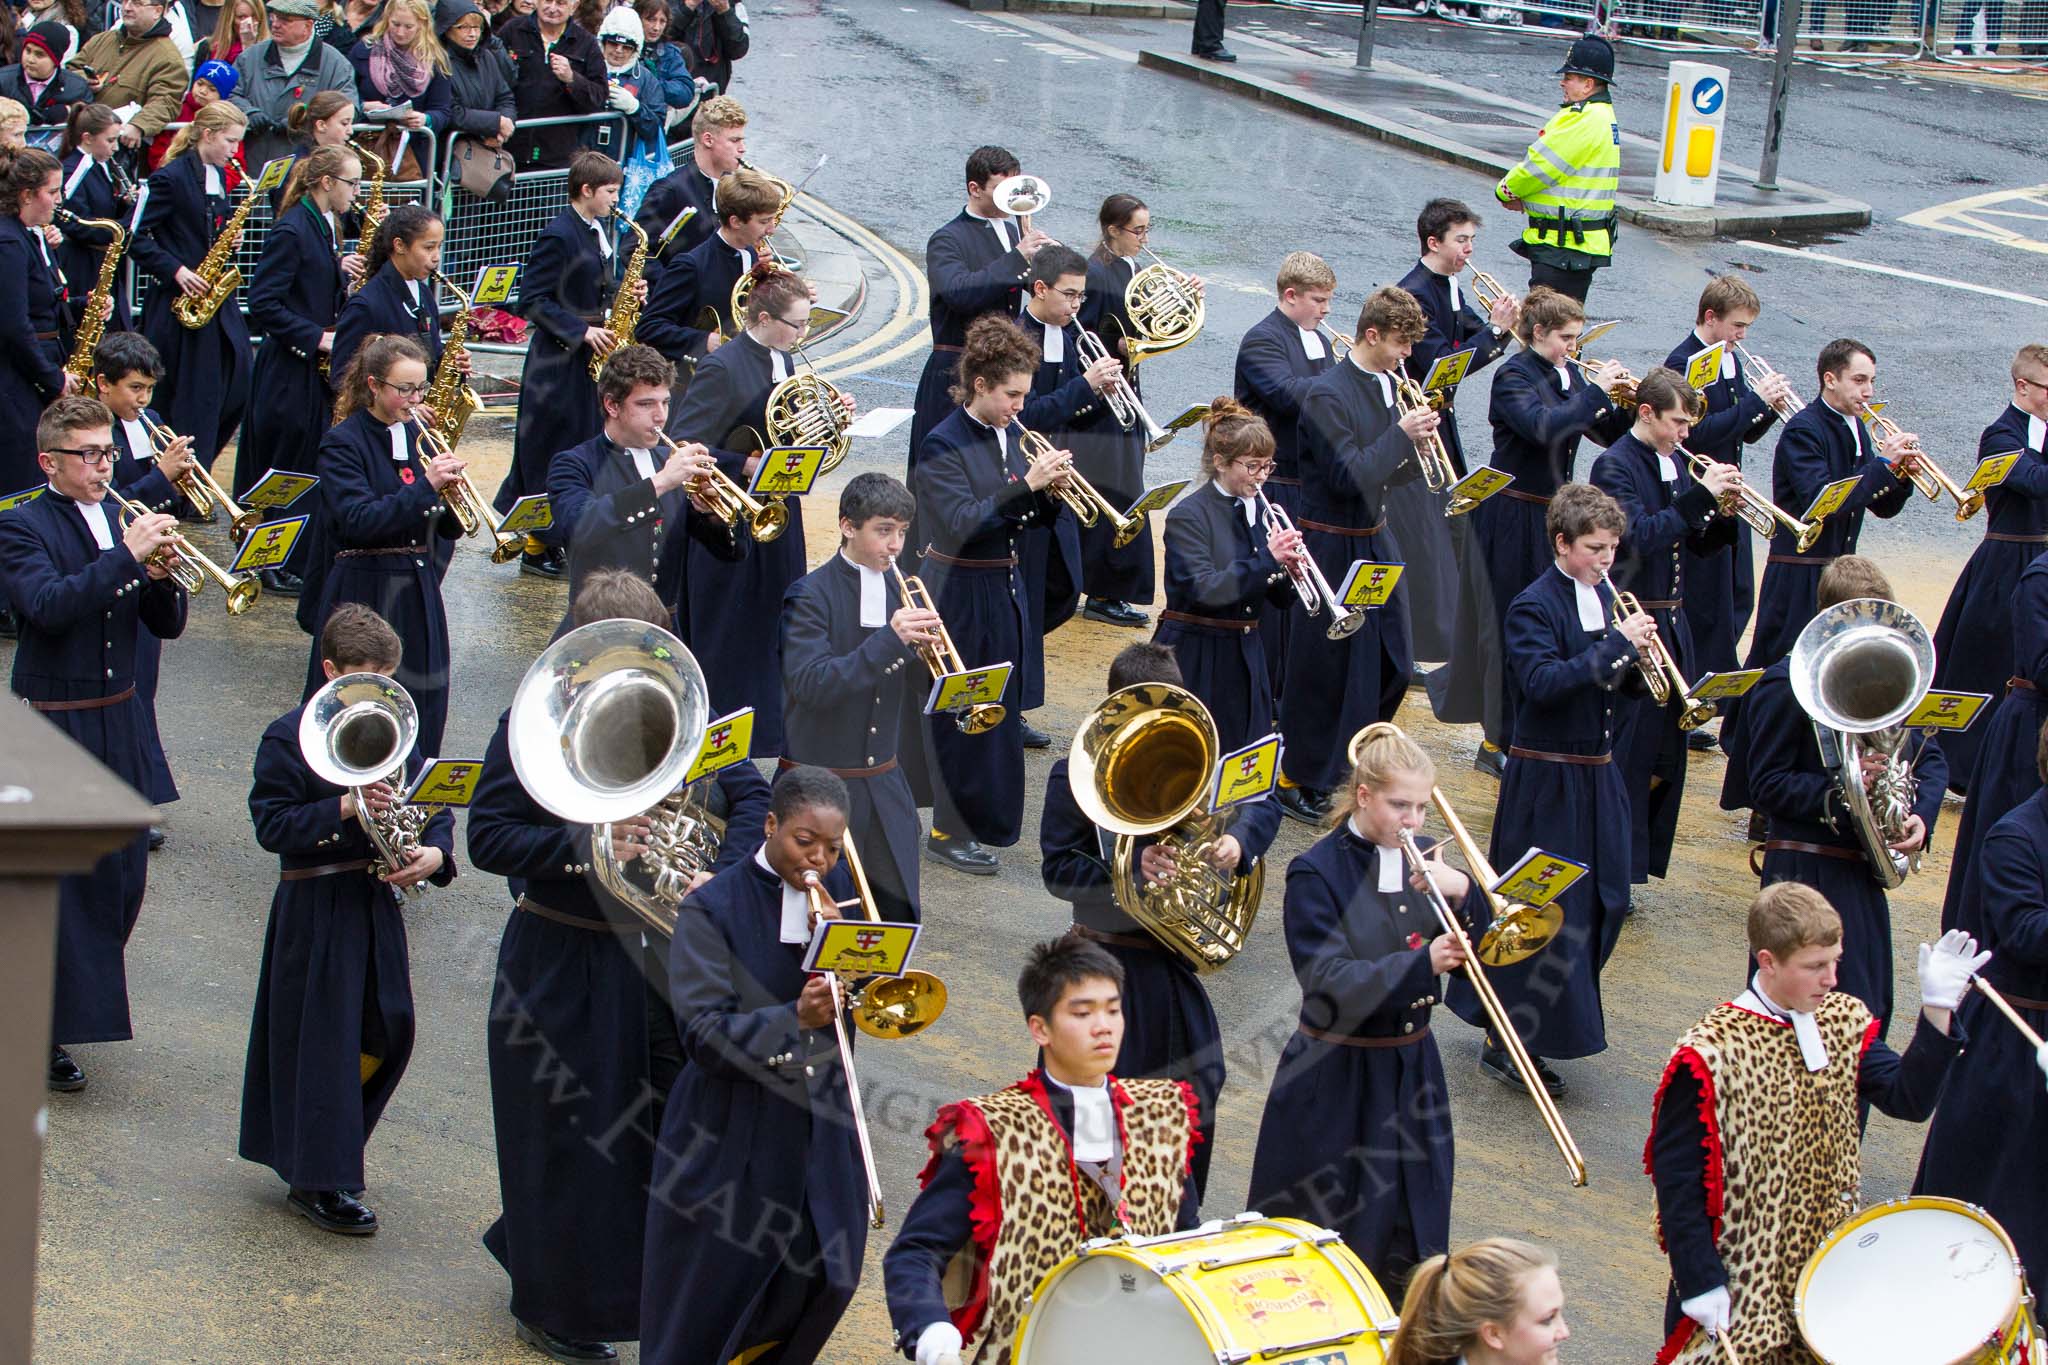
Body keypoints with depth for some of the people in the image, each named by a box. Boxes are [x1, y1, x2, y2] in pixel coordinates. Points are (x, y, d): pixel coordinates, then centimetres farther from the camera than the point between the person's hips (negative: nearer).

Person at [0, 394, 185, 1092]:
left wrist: (160, 577, -13)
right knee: (60, 879, -4)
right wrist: (127, 556, -30)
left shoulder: (121, 520, 10)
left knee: (122, 872, 11)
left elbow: (167, 626, 7)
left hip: (118, 718, 6)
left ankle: (89, 999, 31)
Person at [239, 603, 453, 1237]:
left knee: (389, 1031, 8)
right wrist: (346, 808, -25)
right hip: (314, 908, -6)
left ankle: (327, 1142, 30)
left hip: (376, 896, 6)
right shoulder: (290, 737, -9)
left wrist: (434, 853, -13)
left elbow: (431, 806, 8)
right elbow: (270, 825, -15)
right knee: (324, 1041, -2)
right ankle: (318, 1183, 6)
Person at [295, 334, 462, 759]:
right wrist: (425, 486, -26)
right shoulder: (342, 443, -7)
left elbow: (448, 529, 11)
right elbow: (358, 521, -21)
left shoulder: (417, 437, 11)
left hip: (418, 593, 6)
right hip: (364, 593, -6)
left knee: (423, 720, 7)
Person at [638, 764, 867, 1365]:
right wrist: (794, 1019, -31)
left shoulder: (837, 891, 5)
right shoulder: (712, 908, -11)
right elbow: (705, 1035, -18)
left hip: (819, 1124, 4)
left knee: (827, 1278, 6)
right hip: (732, 1131, -4)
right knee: (711, 1298, 4)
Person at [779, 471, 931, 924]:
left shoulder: (898, 590, 7)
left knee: (900, 912, 6)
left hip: (883, 781, 6)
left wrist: (925, 652, -15)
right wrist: (889, 638, -31)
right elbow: (809, 682, -24)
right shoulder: (810, 595, -11)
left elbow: (919, 685, 8)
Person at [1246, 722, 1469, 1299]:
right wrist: (1421, 962, -33)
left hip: (1411, 1067, 5)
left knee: (1409, 1237, 13)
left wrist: (1463, 892, -18)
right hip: (1334, 1081, -5)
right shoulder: (1317, 873, -13)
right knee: (1323, 1234, 4)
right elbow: (1329, 982, -22)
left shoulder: (1423, 861, 4)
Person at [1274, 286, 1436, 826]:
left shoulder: (1385, 384, 7)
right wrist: (1402, 434, -23)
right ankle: (1299, 781, 11)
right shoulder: (1328, 394, -19)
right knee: (1323, 669, -1)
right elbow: (1348, 476, -25)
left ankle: (1345, 756, 33)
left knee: (1393, 664, 14)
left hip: (1375, 540, 9)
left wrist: (1415, 446, -6)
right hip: (1333, 547, -9)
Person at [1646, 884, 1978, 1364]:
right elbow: (1675, 1175, -17)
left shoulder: (1845, 1020, 0)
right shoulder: (1710, 1053, -20)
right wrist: (1700, 1283, -18)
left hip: (1829, 1258, 6)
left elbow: (1910, 1100, -6)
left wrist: (1937, 1010, -16)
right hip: (1742, 1277, -6)